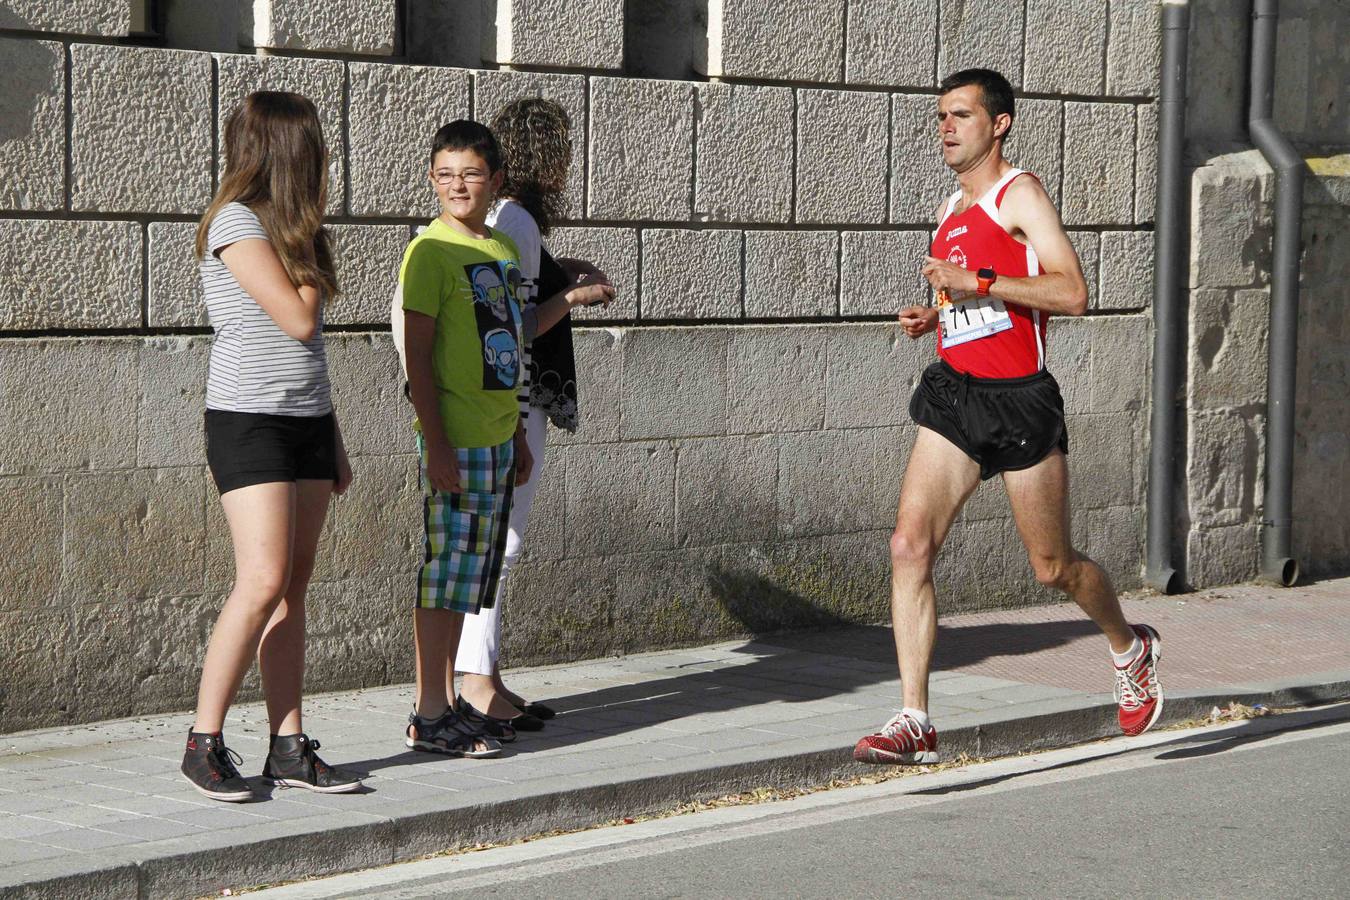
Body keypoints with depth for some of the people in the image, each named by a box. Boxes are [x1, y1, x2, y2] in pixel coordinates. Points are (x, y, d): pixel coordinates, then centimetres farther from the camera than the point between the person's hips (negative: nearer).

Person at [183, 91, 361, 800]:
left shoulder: (289, 226, 17)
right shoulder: (236, 222, -10)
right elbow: (298, 319, -17)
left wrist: (334, 443, 18)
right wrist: (311, 252, -2)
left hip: (307, 422, 8)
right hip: (249, 422, -8)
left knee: (294, 586, 4)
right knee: (263, 582, -15)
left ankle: (289, 748, 5)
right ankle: (203, 743, -7)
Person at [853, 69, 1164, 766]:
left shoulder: (1019, 194, -7)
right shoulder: (951, 210, 17)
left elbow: (1071, 294, -19)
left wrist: (975, 283, -22)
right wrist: (932, 316, 10)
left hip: (1018, 398, -6)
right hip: (952, 394, 6)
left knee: (1052, 568, 8)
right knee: (909, 545, -12)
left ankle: (1132, 651, 38)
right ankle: (913, 722, -13)